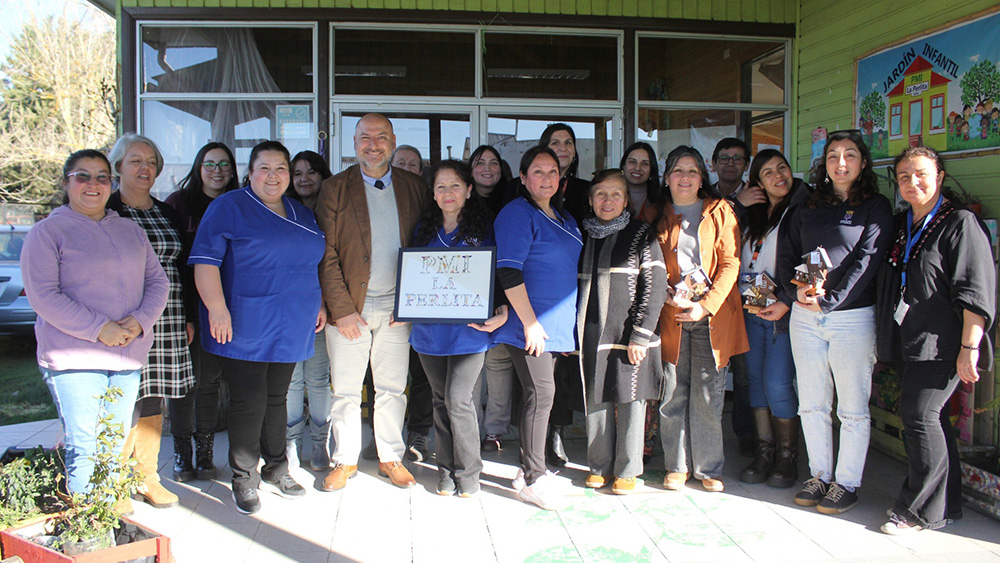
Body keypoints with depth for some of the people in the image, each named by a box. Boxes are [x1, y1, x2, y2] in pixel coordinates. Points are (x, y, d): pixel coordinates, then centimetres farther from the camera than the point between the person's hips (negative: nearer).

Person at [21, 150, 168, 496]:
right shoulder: (48, 232, -1)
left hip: (128, 356, 5)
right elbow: (43, 295, -11)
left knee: (117, 446, 12)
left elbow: (158, 281, 12)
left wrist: (140, 321, -8)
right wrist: (98, 329, -18)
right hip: (74, 360, -5)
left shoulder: (131, 230, 15)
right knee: (83, 446, -6)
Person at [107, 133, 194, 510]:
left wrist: (188, 317, 14)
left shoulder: (167, 213, 16)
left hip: (167, 323, 5)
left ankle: (148, 478, 21)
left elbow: (183, 268, 19)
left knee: (153, 401, 9)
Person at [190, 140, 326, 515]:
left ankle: (275, 470, 27)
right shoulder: (228, 208, -4)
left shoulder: (301, 214, 15)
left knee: (276, 399, 15)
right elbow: (205, 262, -11)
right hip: (245, 327, -5)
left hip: (290, 329, 6)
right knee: (248, 402, -1)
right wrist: (217, 309, -18)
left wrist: (319, 304, 17)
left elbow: (312, 263, 24)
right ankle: (244, 479, 14)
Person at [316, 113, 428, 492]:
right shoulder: (335, 189, 0)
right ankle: (345, 460, 23)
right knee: (345, 390, 6)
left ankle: (391, 458, 26)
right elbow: (327, 255, -4)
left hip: (398, 306, 2)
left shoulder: (415, 187, 7)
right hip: (349, 307, -1)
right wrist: (342, 309, -10)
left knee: (393, 388, 10)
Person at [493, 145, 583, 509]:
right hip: (530, 324, -8)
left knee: (540, 395, 12)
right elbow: (508, 272, -17)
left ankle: (528, 469, 22)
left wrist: (567, 323, 21)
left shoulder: (563, 218, 18)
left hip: (556, 325, 8)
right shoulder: (517, 214, -9)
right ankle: (533, 479, 1)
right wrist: (529, 322, -20)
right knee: (541, 394, -9)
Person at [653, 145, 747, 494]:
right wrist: (669, 296, -6)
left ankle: (708, 468, 14)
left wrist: (705, 305, -10)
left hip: (712, 315, -1)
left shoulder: (720, 211, 6)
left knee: (708, 395, 1)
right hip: (672, 315, 1)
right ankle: (677, 465, 15)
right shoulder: (659, 216, 11)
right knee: (673, 393, 2)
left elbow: (730, 262, 0)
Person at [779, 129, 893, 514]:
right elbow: (787, 254, 11)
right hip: (805, 316, 4)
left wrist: (830, 299, -15)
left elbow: (867, 259, -9)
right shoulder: (808, 209, 14)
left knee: (853, 408, 2)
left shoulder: (876, 207, 2)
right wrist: (796, 290, -7)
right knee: (812, 404, 9)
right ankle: (819, 475, 22)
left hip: (852, 316, -4)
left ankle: (846, 483, 14)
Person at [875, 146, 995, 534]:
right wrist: (885, 341, 17)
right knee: (929, 418, 11)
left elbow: (976, 293, -13)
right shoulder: (900, 225, 15)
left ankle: (923, 510, 5)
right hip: (908, 340, 7)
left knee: (919, 416, -8)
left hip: (940, 342, -7)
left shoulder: (961, 223, -8)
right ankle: (947, 503, 24)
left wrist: (968, 349, -17)